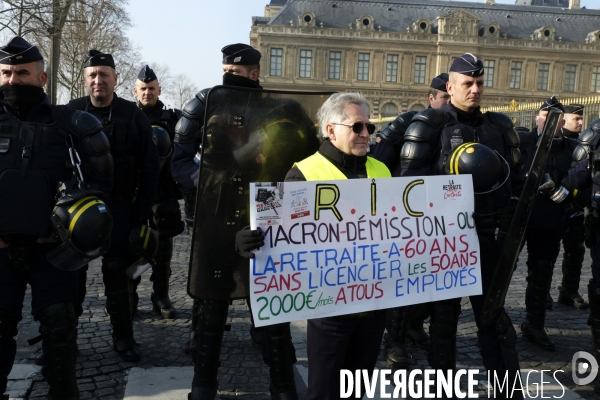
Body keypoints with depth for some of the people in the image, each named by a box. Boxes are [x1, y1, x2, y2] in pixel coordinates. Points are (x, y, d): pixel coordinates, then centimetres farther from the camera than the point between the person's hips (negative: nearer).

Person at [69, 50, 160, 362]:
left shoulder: (133, 115, -2)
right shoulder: (72, 112, 1)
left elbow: (149, 166, -1)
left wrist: (143, 209, -7)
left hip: (119, 206, -2)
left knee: (117, 271, 1)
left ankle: (122, 336, 12)